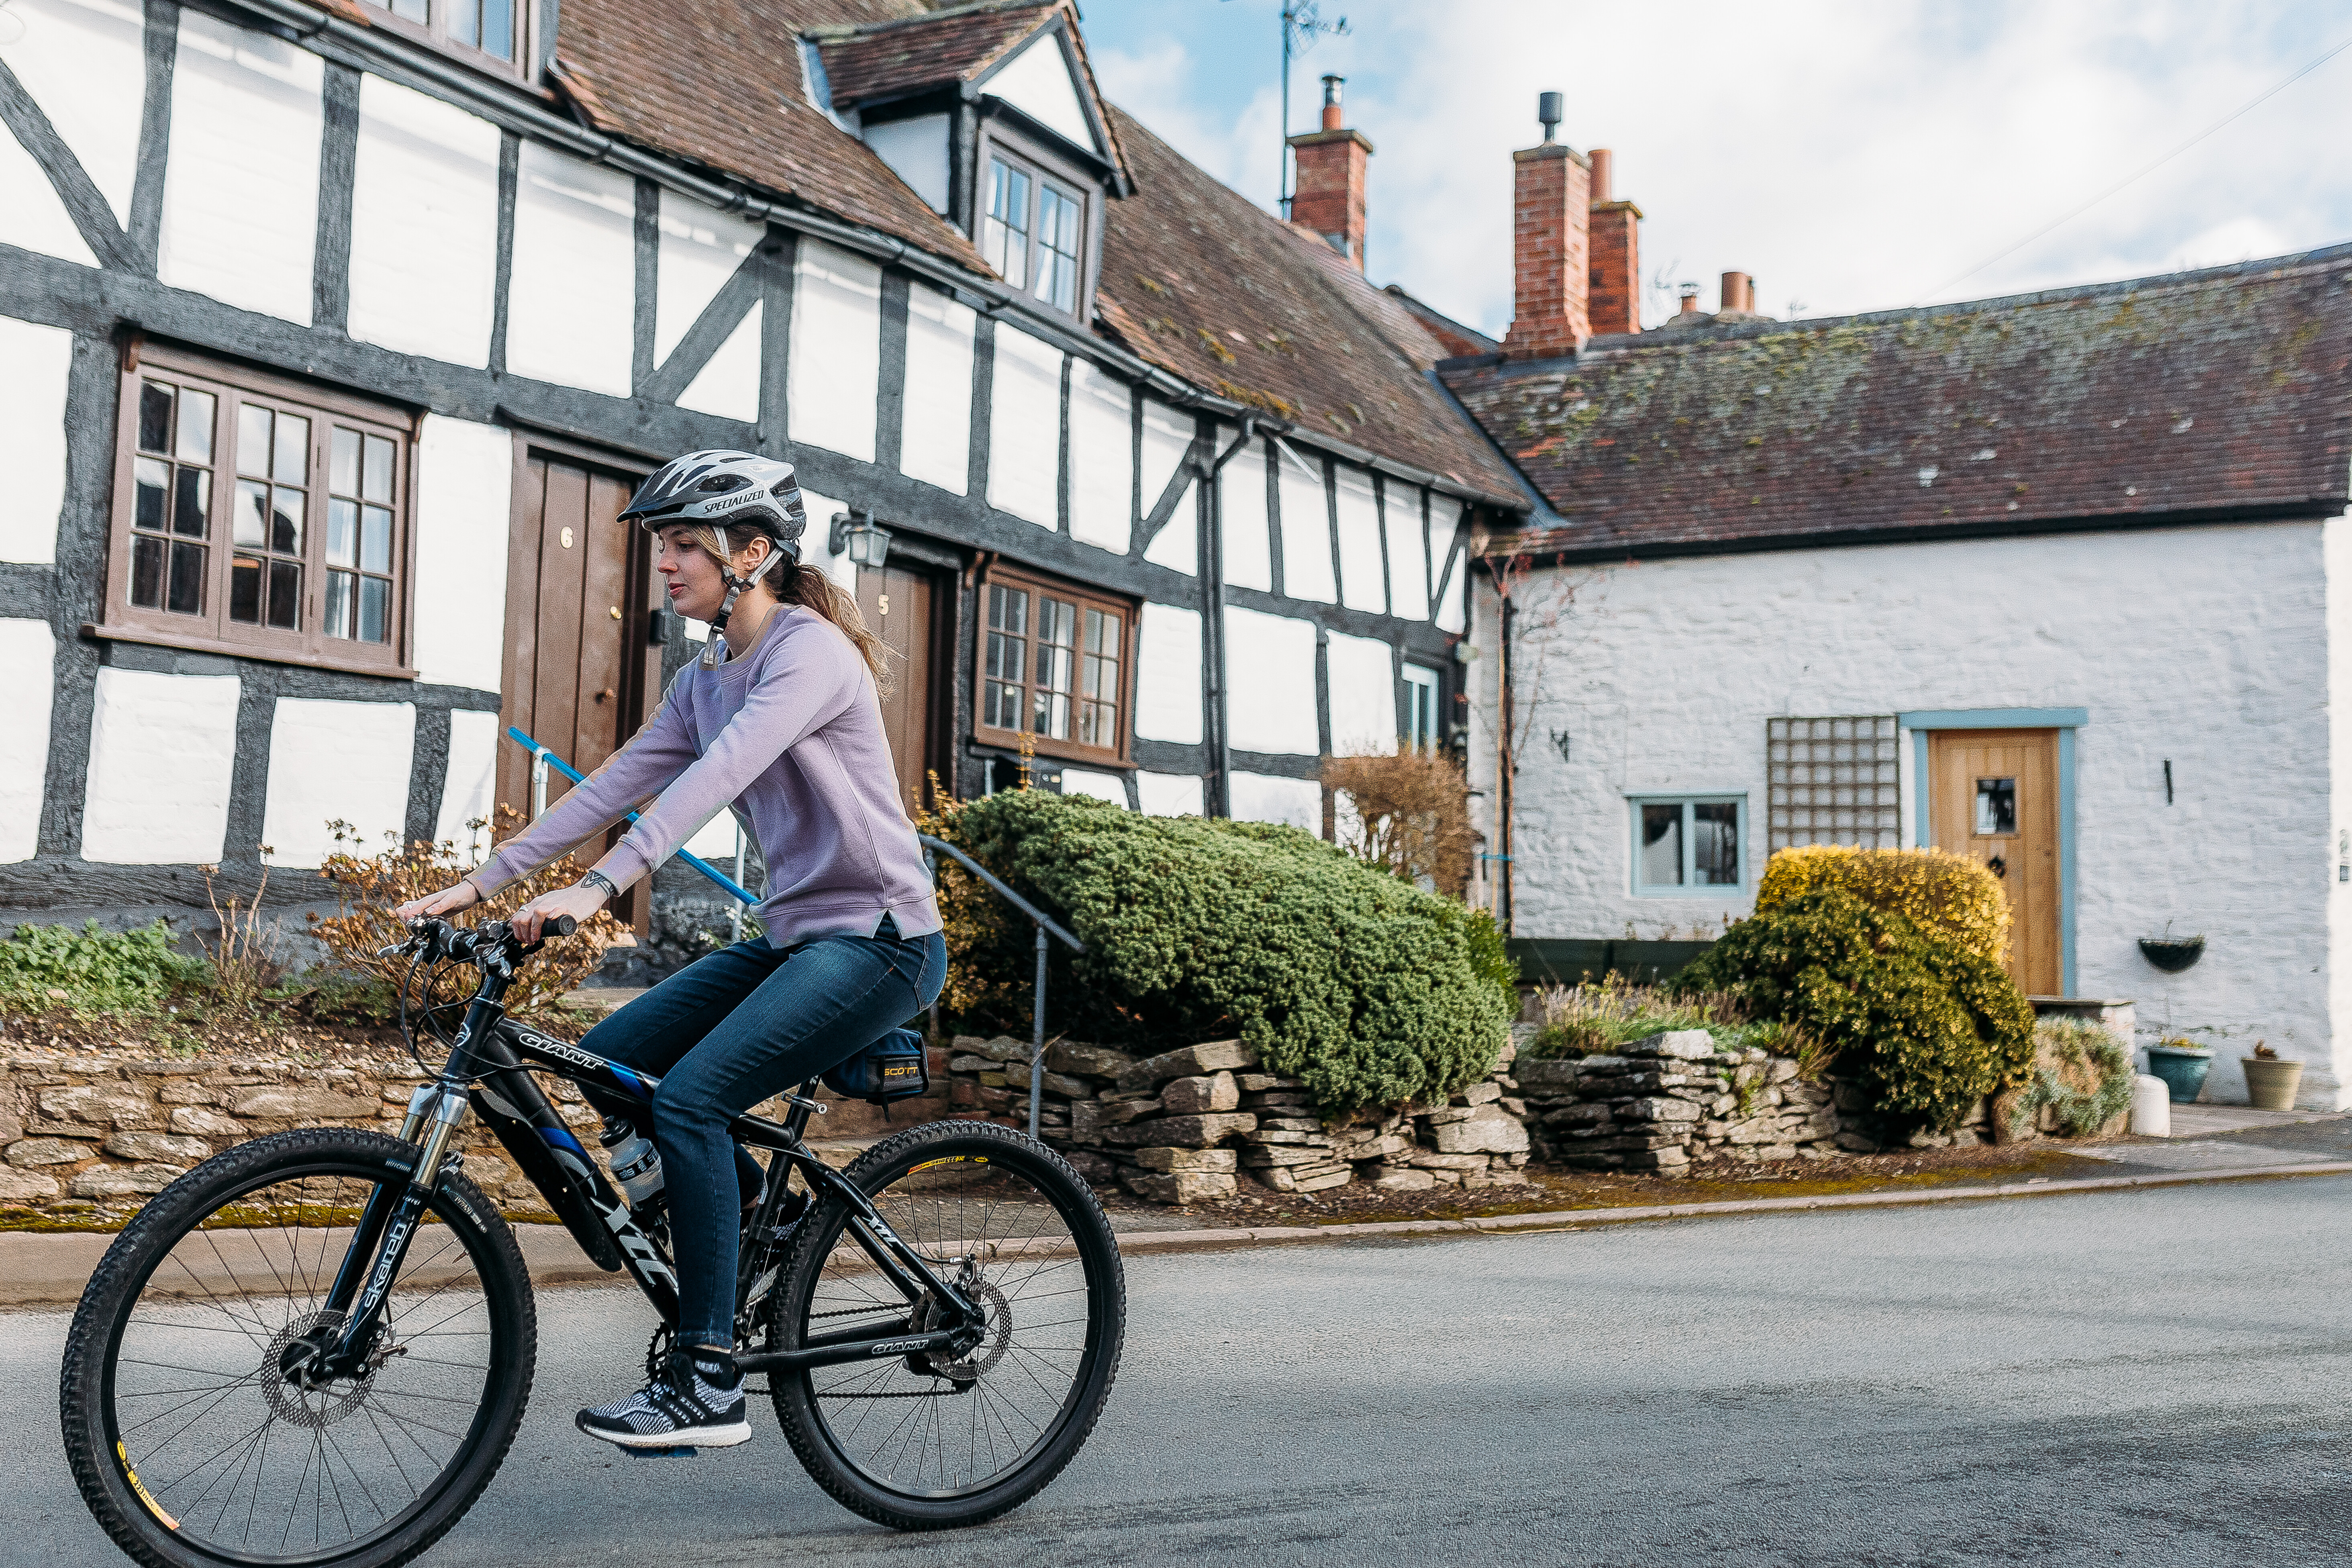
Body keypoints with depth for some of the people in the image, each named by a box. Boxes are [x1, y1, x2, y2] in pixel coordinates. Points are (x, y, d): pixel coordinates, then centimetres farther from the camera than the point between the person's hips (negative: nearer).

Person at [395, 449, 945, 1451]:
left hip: (879, 940, -9)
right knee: (610, 1061, 0)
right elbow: (611, 789, 8)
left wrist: (600, 888, -39)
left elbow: (717, 777, -29)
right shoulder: (705, 680, 13)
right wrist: (478, 885, 1)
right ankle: (751, 1208, 20)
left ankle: (709, 1381, -16)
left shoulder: (812, 651, -14)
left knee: (689, 1097, -22)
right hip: (793, 936, 9)